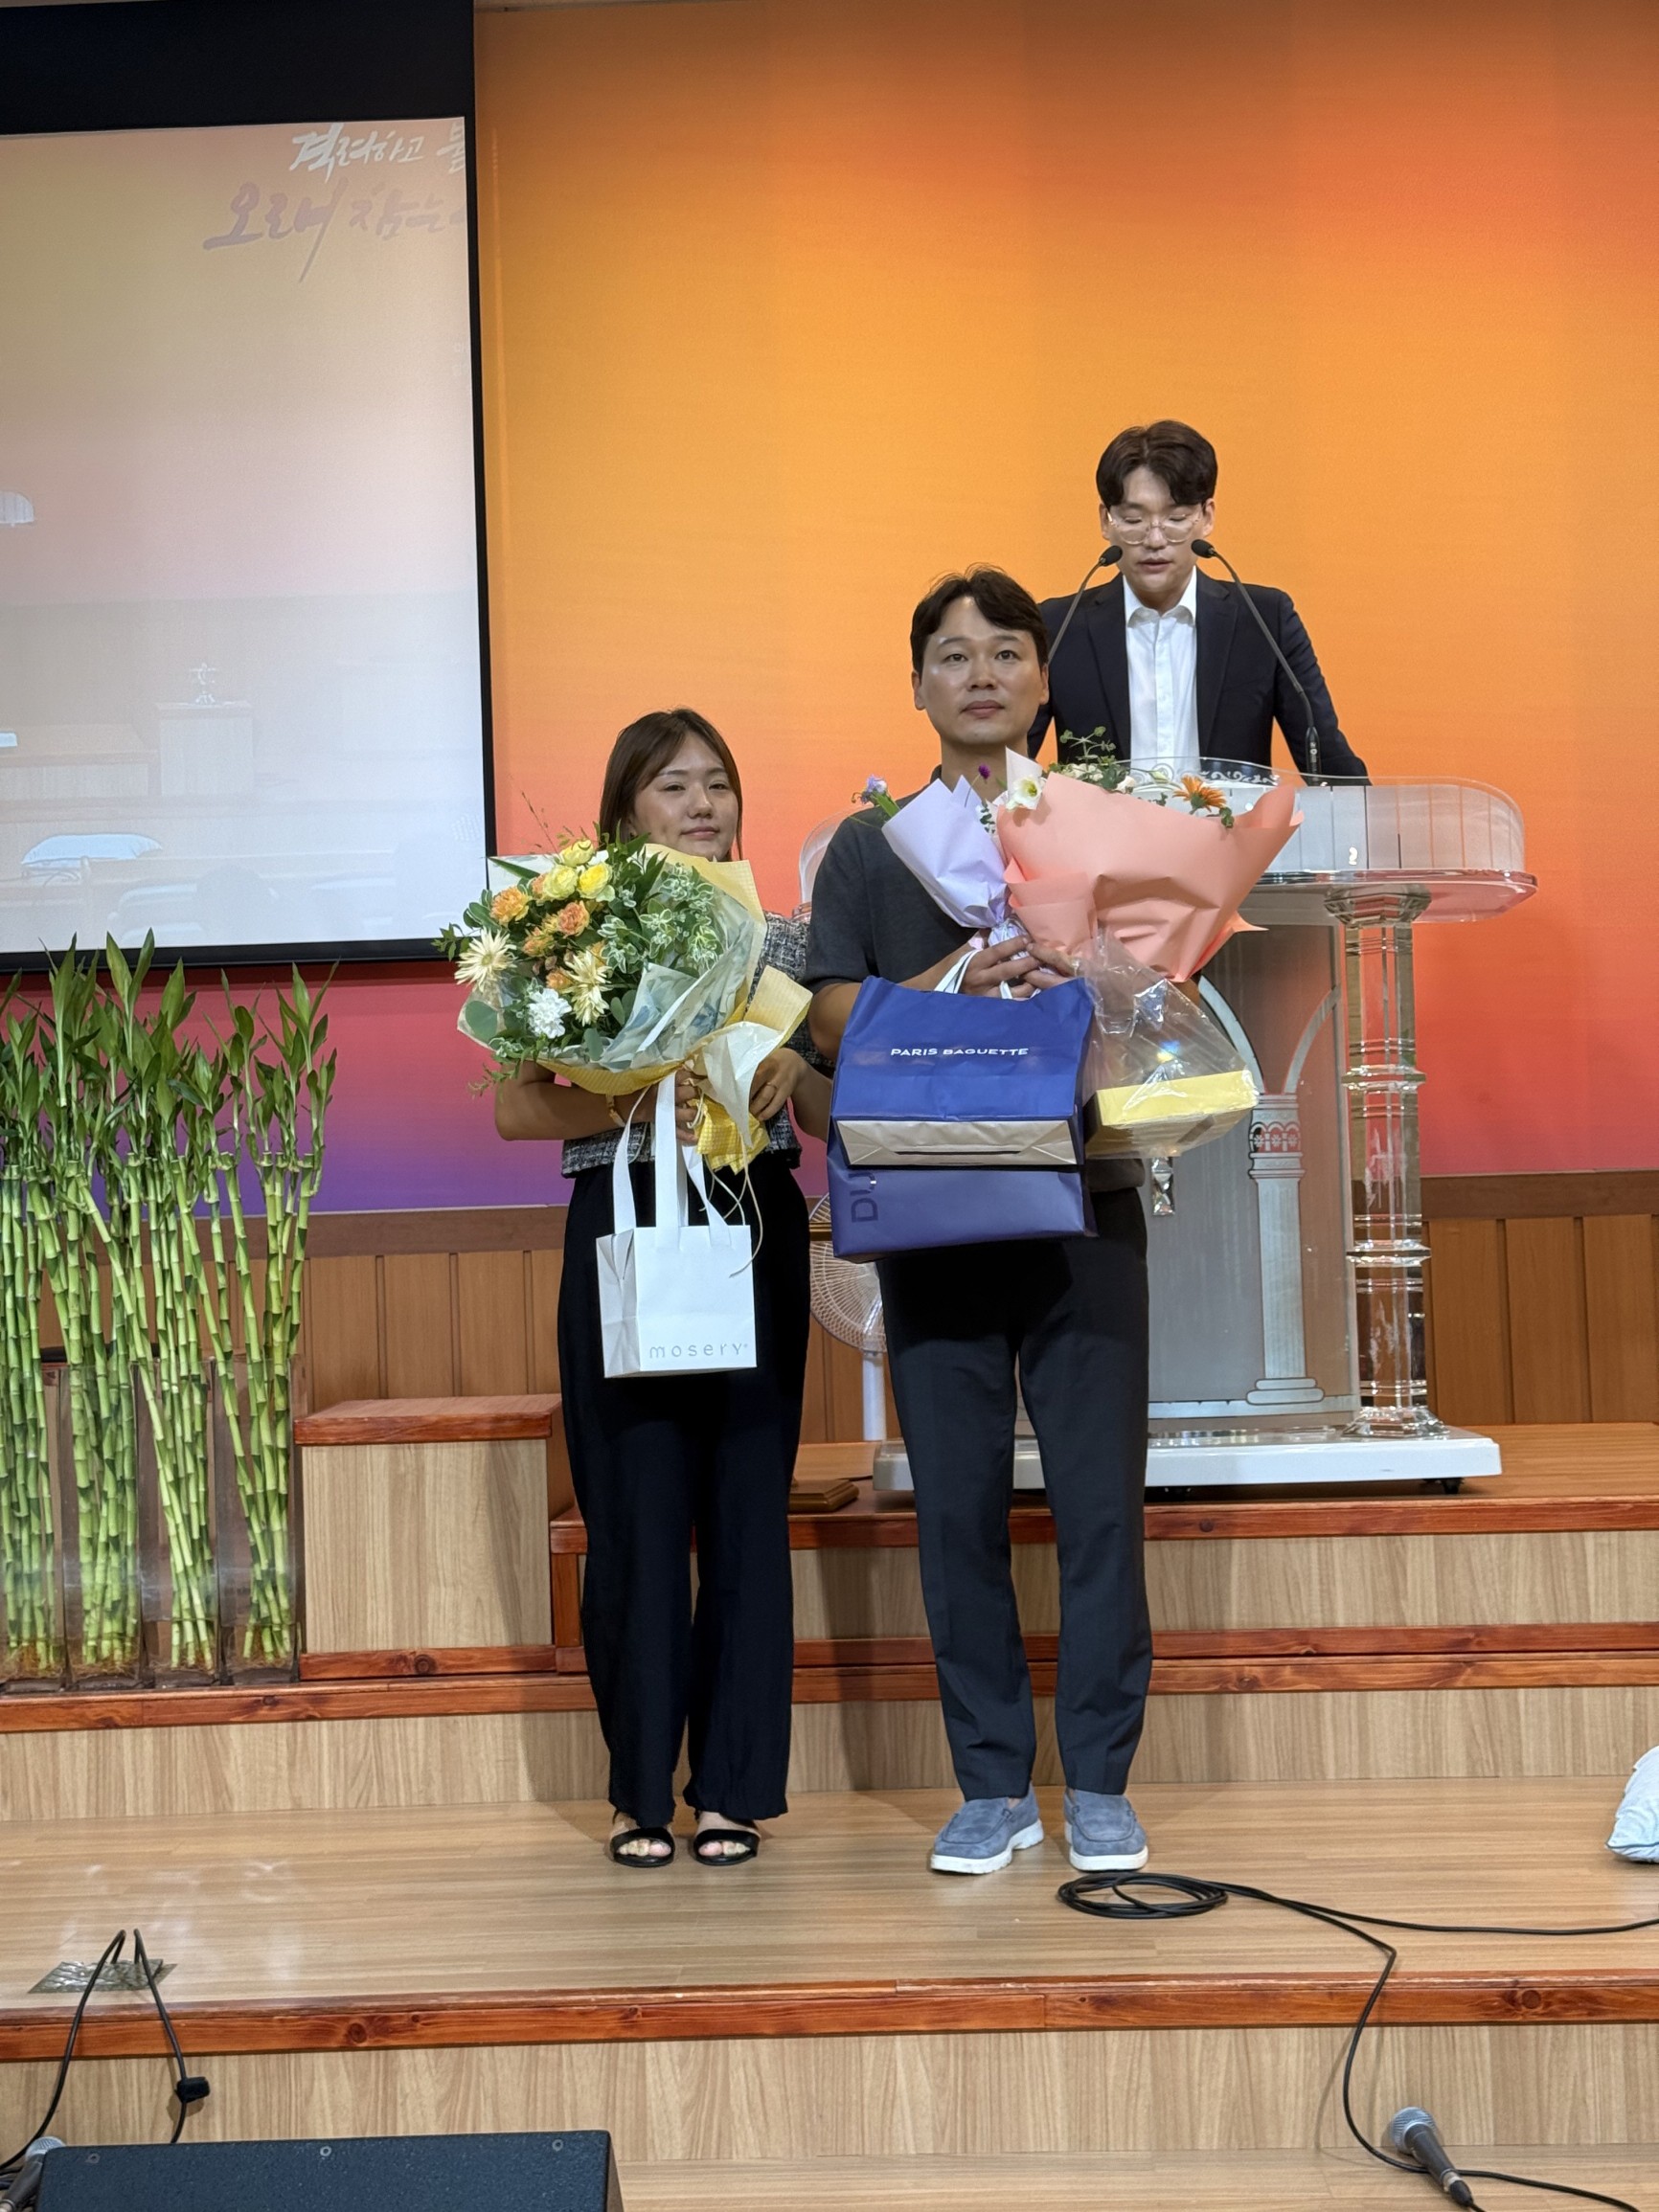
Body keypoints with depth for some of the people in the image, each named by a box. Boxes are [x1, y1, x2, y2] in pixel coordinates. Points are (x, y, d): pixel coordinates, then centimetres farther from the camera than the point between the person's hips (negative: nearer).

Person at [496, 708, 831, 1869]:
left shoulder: (785, 942, 11)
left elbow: (834, 1116, 11)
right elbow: (517, 1109, -2)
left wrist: (790, 1069, -10)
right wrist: (638, 1100, -17)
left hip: (756, 1229, 2)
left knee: (748, 1505, 3)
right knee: (636, 1512, -1)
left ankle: (736, 1786, 12)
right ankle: (643, 1788, 11)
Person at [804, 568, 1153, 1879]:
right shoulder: (871, 847, 11)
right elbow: (833, 1019, 3)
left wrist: (1084, 982, -14)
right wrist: (957, 979, -14)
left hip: (1084, 1205, 0)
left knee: (1100, 1499, -1)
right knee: (958, 1503, 4)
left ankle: (1100, 1783, 11)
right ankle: (994, 1785, 15)